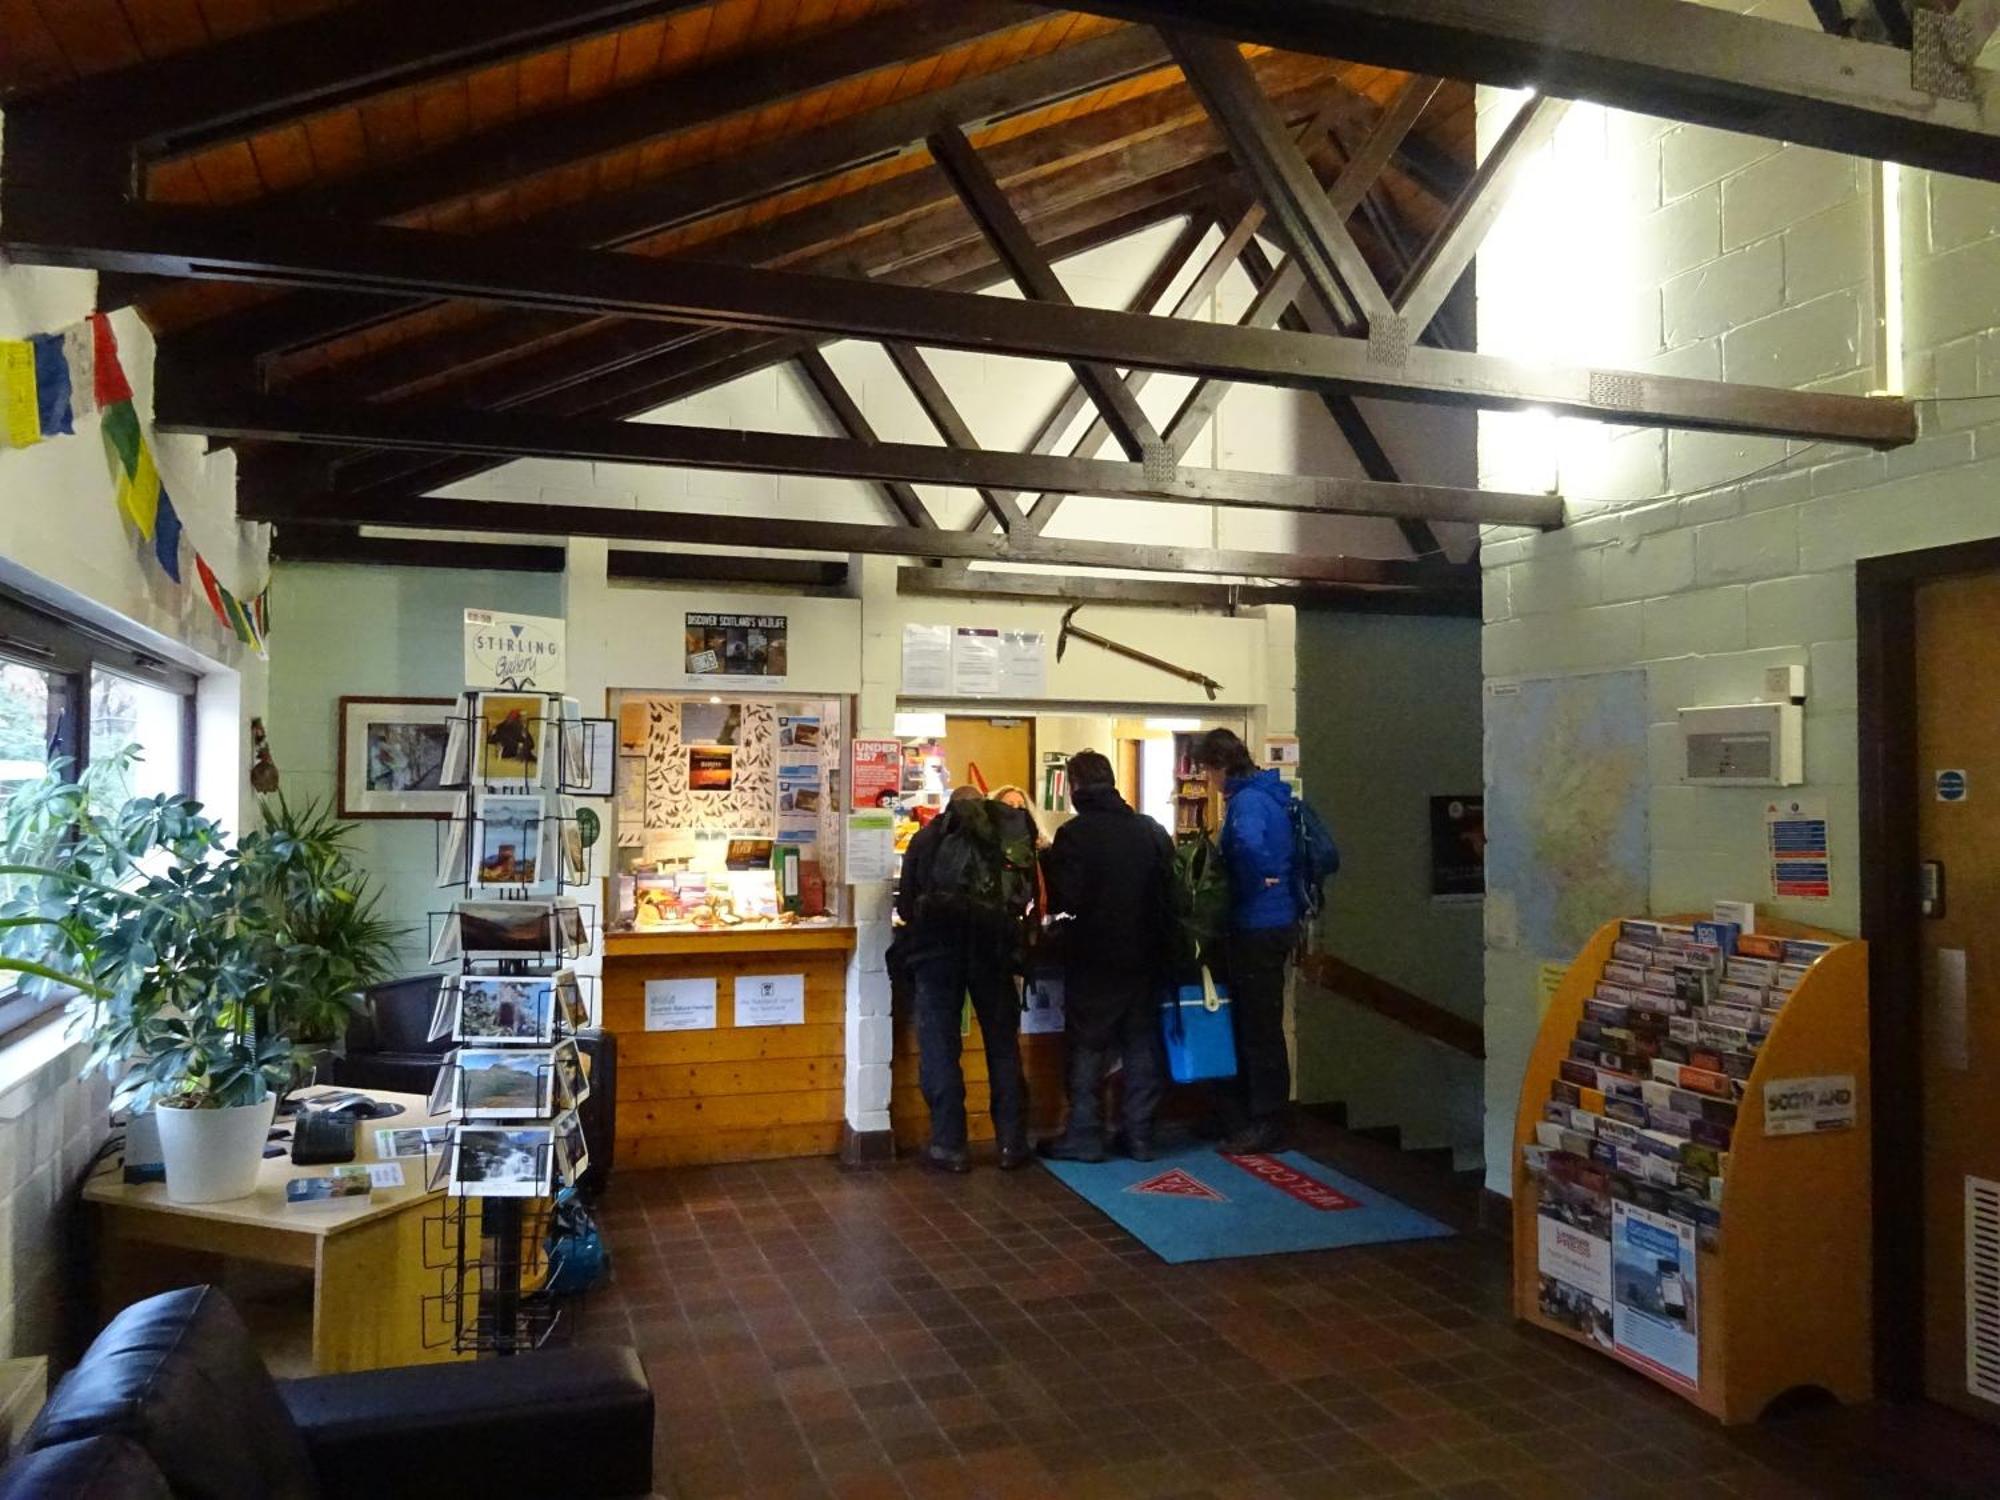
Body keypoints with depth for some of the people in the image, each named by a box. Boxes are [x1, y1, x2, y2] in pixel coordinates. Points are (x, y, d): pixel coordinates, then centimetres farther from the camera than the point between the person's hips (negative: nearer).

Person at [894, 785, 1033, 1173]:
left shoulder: (927, 837, 12)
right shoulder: (1012, 829, 12)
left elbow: (905, 903, 11)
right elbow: (1028, 893, 11)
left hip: (937, 944, -1)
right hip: (993, 945, 1)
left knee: (939, 1046, 4)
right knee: (1003, 1044, 9)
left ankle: (949, 1145, 4)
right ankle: (1012, 1143, 11)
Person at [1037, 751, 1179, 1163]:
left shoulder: (1075, 834, -14)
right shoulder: (1152, 831, 3)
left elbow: (1063, 899, -18)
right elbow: (1169, 893, 5)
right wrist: (1163, 949, 12)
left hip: (1094, 959, -4)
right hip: (1145, 957, 5)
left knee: (1087, 1047, 6)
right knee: (1142, 1044, 11)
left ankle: (1084, 1136, 10)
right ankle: (1140, 1136, 16)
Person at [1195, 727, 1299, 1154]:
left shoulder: (1247, 801, -18)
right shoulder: (1270, 794, 13)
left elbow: (1248, 845, -38)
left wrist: (1260, 880, -22)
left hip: (1258, 927, -10)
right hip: (1276, 920, 10)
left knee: (1259, 1027, -1)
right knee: (1255, 1025, 17)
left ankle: (1267, 1125, 9)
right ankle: (1242, 1115, 28)